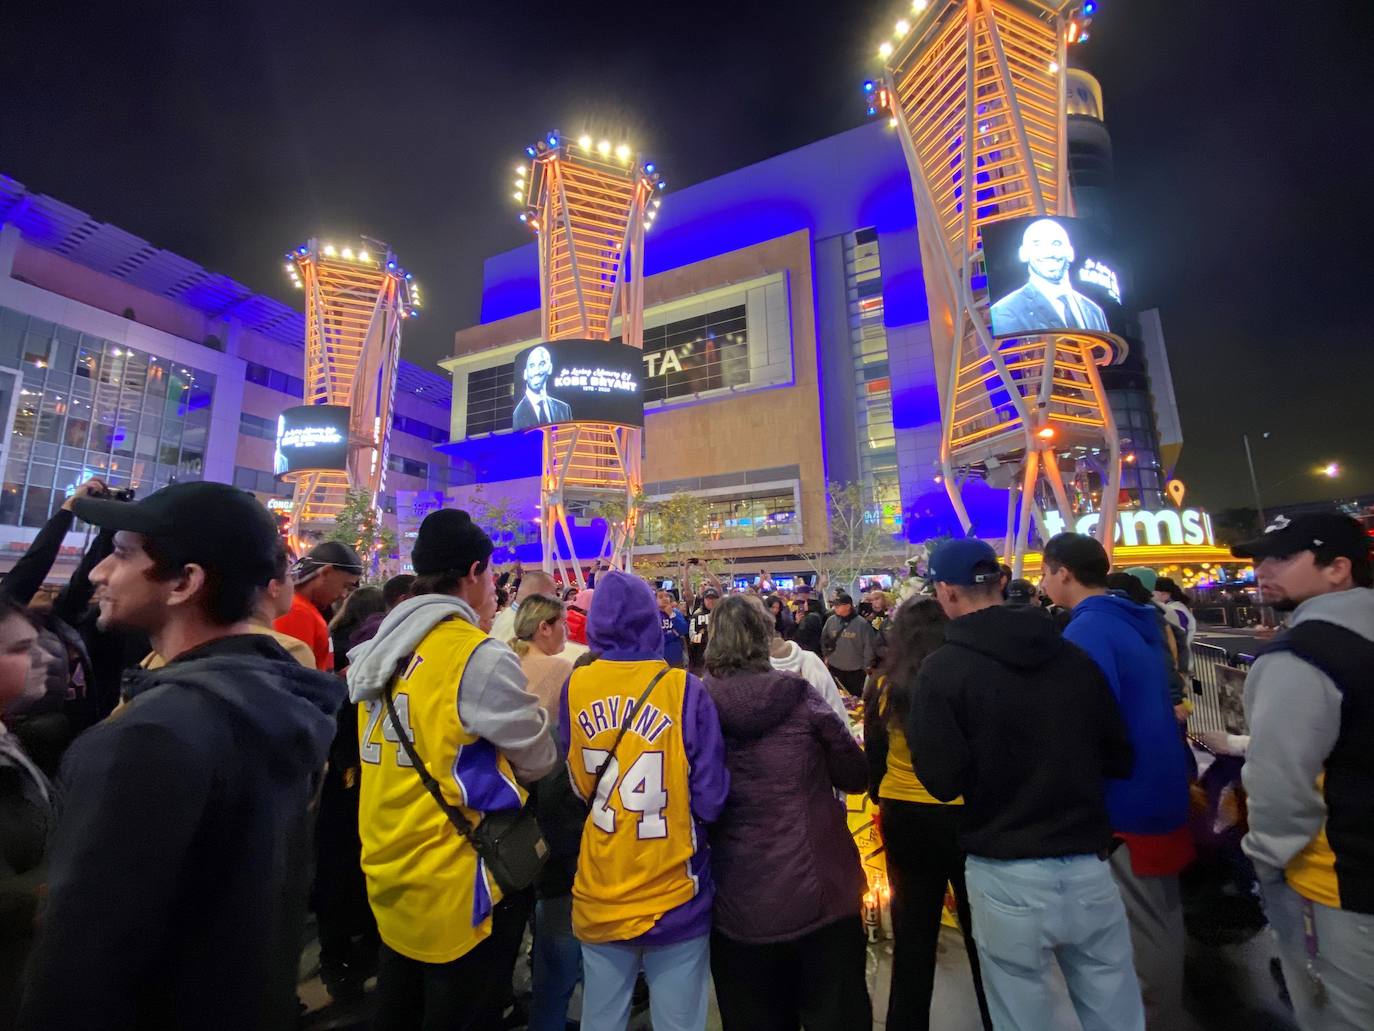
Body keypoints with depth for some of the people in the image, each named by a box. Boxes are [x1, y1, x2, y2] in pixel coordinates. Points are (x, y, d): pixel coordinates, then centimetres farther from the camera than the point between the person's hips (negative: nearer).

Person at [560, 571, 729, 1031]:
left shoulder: (574, 688, -10)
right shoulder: (684, 689, -18)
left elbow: (571, 787, 0)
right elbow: (711, 800, -14)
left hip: (598, 895, 3)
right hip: (673, 896, -2)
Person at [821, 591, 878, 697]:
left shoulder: (862, 623, -12)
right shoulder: (831, 620, -2)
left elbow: (869, 645, -6)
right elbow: (824, 639, 11)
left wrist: (867, 666, -3)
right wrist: (826, 656, 8)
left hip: (856, 670, -3)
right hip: (835, 668, 3)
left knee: (855, 697, 11)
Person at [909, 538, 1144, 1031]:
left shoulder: (943, 668, -14)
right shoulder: (1074, 655, -1)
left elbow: (943, 781, -15)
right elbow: (1120, 759, 7)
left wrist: (920, 729, 1)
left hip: (1008, 876, -4)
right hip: (1089, 867, 4)